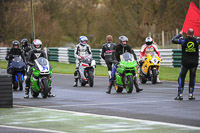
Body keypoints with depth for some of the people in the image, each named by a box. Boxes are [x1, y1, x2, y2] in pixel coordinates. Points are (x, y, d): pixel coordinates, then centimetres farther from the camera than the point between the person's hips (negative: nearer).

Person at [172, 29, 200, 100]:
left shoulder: (183, 40, -8)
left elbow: (173, 40, 3)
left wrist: (179, 34, 16)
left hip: (185, 62, -1)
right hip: (194, 62, 1)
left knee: (181, 78, 7)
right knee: (192, 78, 7)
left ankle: (180, 94, 3)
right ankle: (190, 94, 4)